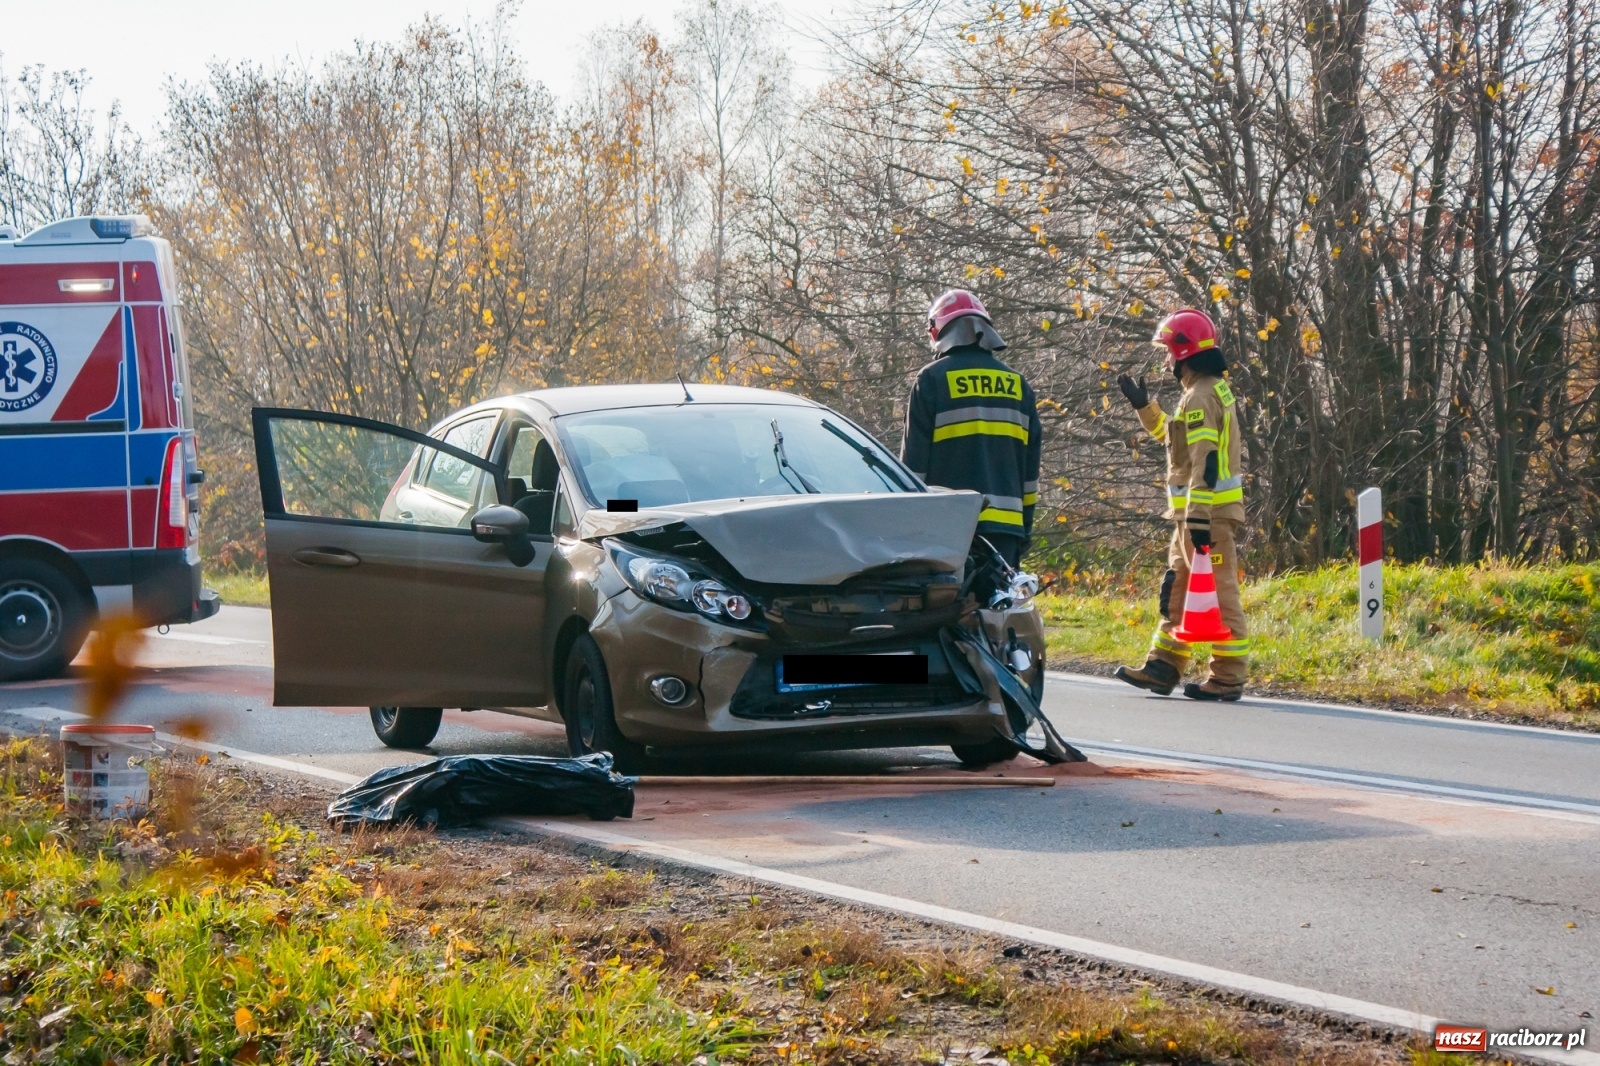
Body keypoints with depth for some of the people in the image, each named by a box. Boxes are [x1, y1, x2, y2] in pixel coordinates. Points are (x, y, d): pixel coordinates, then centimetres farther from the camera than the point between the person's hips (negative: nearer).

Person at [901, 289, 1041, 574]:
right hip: (1005, 525, 4)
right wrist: (1025, 529, 21)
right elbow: (1030, 468, 17)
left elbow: (914, 459, -3)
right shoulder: (1018, 385, 14)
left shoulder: (933, 379, -1)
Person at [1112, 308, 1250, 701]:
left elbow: (1204, 462, -23)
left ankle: (1228, 677, -4)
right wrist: (1142, 405, 29)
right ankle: (1163, 668, 20)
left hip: (1207, 511, -11)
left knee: (1218, 594, -7)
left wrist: (1198, 518, -26)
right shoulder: (1211, 389, 17)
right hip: (1196, 513, 11)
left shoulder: (1201, 396, -16)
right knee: (1177, 589, 15)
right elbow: (1172, 436, 34)